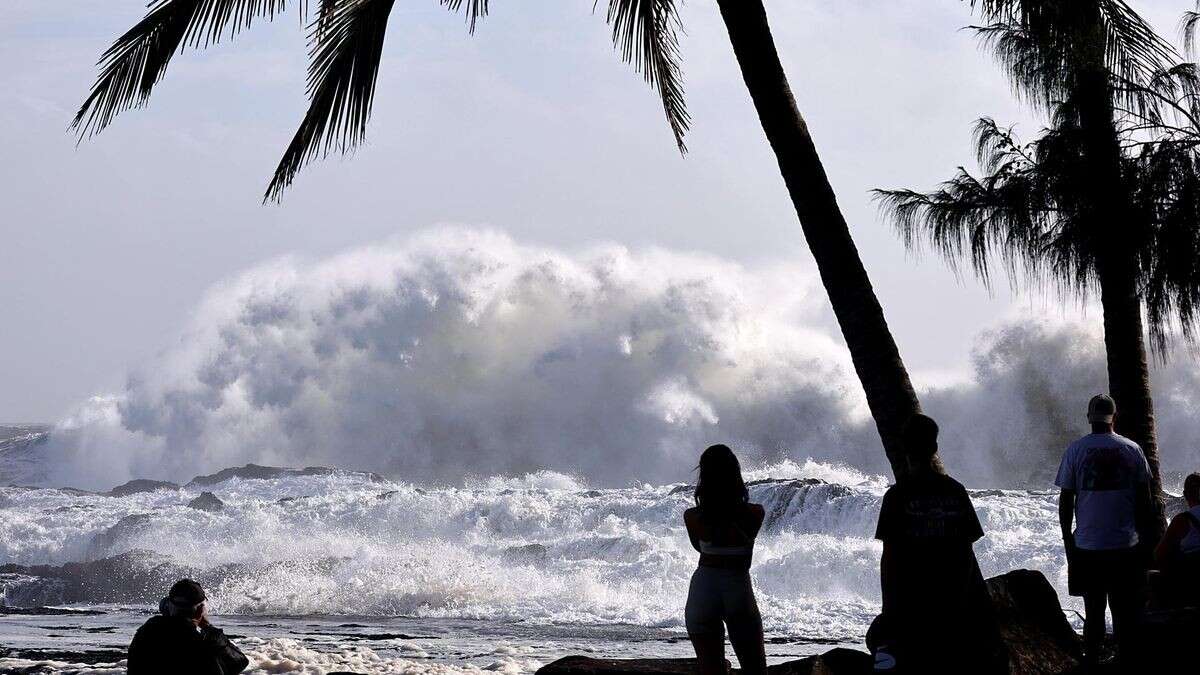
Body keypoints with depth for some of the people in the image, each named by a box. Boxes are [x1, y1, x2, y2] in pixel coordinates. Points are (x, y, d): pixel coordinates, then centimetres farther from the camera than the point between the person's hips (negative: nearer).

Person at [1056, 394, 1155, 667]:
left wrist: (1067, 538, 8)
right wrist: (1143, 536, 13)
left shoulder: (1075, 450, -3)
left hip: (1088, 545, 0)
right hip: (1126, 545, 0)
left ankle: (1091, 662, 8)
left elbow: (1065, 500, -1)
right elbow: (1144, 499, 4)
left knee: (1093, 610, 7)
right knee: (1125, 611, 6)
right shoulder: (1132, 449, 0)